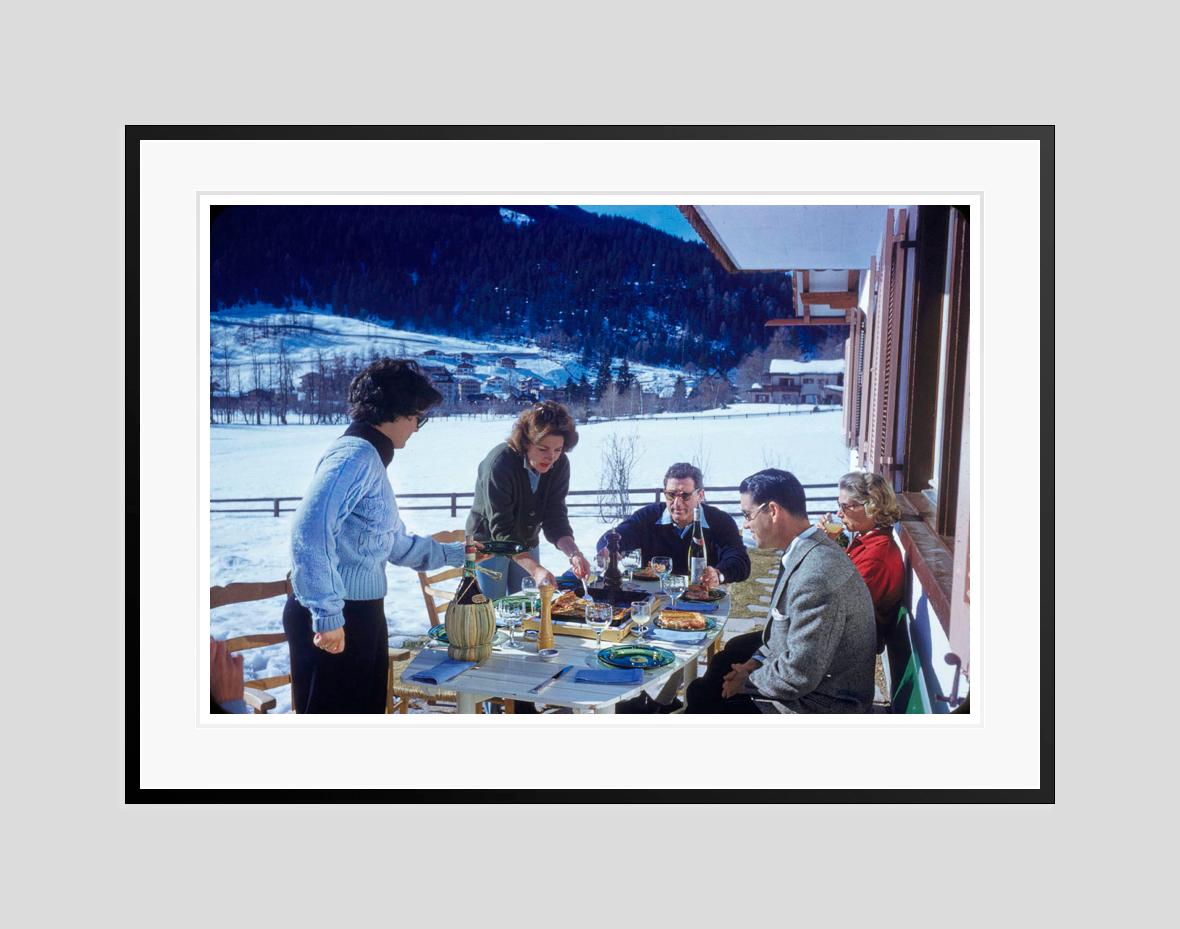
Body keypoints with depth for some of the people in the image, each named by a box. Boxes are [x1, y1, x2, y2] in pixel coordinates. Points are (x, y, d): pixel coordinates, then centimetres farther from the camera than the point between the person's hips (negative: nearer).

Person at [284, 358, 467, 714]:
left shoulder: (370, 458, 15)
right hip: (336, 620, -10)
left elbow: (395, 544, 27)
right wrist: (327, 614, -26)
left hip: (361, 614, 10)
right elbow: (310, 530, -28)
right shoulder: (356, 454, -15)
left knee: (366, 710, 18)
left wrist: (454, 553, 36)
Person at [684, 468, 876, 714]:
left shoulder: (816, 576, -32)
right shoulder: (810, 550, 0)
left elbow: (798, 675, -30)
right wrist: (755, 664, 1)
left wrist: (747, 681, -13)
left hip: (818, 704, -9)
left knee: (704, 707, 1)